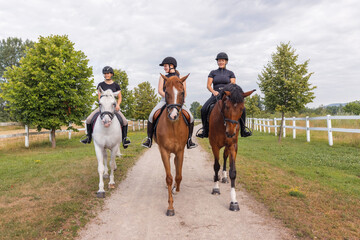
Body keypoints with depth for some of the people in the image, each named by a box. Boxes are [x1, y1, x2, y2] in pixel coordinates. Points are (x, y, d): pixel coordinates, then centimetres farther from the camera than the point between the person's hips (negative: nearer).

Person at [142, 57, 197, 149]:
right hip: (164, 101, 1)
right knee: (151, 116, -23)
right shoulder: (163, 78, 13)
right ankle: (149, 139, -11)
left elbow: (184, 93, 7)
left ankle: (189, 140, -10)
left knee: (190, 117, -22)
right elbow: (160, 90, 0)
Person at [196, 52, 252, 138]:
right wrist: (213, 91, -15)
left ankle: (243, 130, -7)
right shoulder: (213, 72, 13)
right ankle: (205, 130, -8)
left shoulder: (230, 73, 13)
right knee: (204, 109, -26)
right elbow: (208, 85, 5)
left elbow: (233, 85, 4)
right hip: (216, 95, 0)